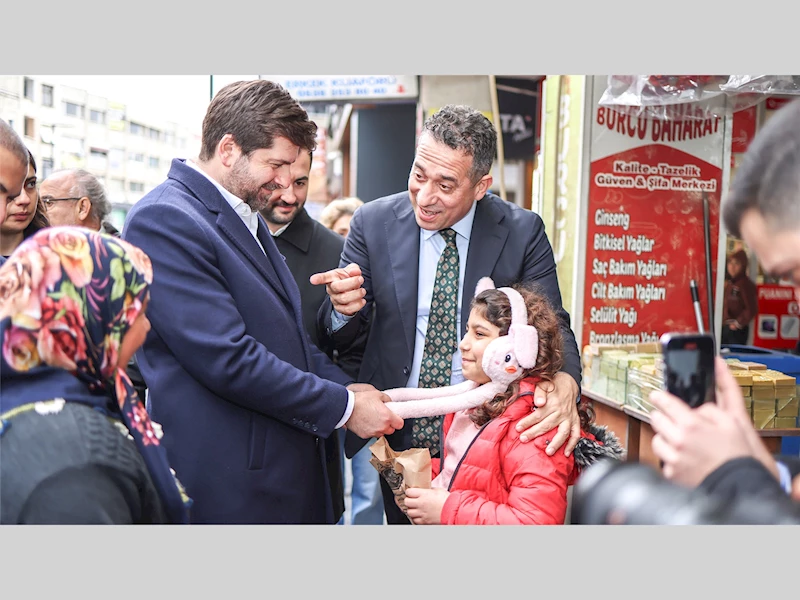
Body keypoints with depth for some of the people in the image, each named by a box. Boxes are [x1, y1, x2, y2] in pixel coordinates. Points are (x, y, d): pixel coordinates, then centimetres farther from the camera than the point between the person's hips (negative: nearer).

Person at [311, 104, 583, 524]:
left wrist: (565, 383, -30)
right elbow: (340, 333, -4)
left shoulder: (522, 232, -10)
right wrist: (344, 307, -29)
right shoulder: (373, 222, -8)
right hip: (396, 435, 1)